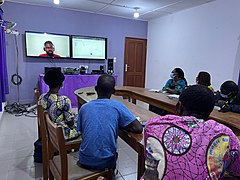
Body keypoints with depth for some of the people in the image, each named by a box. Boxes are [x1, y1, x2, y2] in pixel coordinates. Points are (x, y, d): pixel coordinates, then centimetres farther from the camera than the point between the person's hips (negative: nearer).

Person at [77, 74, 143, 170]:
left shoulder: (84, 107, -3)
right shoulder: (117, 106, -11)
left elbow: (80, 132, 8)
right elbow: (139, 128, -12)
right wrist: (120, 125, 2)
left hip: (85, 161, 2)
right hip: (106, 162, -2)